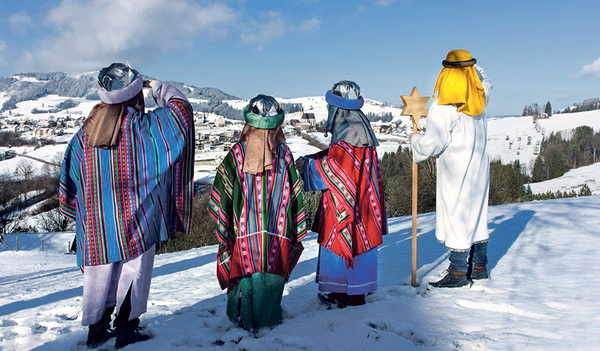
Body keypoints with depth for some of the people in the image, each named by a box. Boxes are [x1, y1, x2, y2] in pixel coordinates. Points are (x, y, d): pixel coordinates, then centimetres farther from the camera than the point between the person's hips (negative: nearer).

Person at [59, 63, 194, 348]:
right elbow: (180, 106, -5)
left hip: (95, 223, 5)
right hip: (135, 220, -4)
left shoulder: (85, 133, 3)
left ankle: (97, 329, 27)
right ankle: (126, 328, 16)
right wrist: (156, 86, 11)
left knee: (100, 275, 15)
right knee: (134, 271, 9)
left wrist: (82, 213, 20)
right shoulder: (142, 126, -13)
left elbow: (69, 181, 7)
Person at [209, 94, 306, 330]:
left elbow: (220, 196, -4)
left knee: (244, 274, 10)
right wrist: (297, 230, 13)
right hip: (278, 234, 1)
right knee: (273, 275, 11)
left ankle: (244, 319, 18)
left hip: (244, 232, -1)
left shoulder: (236, 154, -5)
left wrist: (223, 231, 5)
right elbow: (296, 195, 5)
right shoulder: (284, 154, 0)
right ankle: (268, 318, 20)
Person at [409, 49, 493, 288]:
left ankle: (458, 272, 4)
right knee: (477, 214, 15)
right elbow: (485, 83, 30)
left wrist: (415, 140, 1)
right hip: (480, 169, 8)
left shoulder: (442, 107, -18)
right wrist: (471, 66, 19)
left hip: (455, 173, -8)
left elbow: (432, 142, -18)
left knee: (456, 217, -1)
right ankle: (479, 267, 25)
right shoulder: (480, 98, 4)